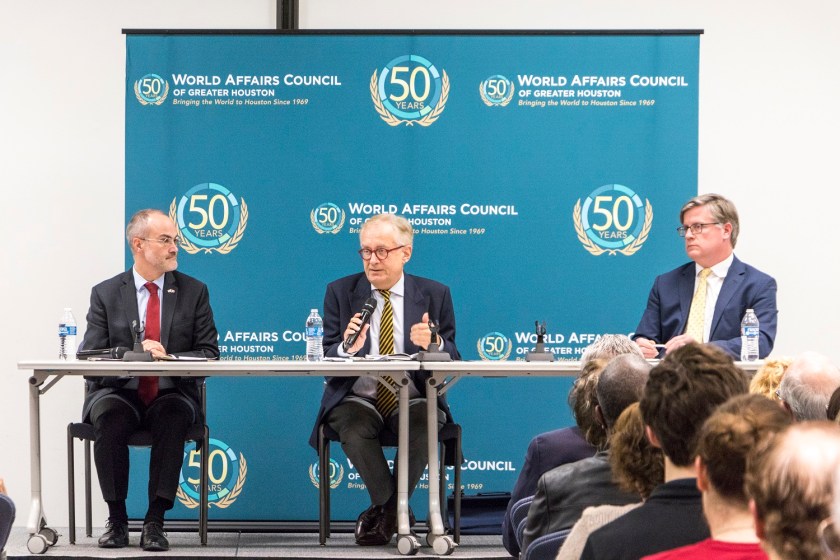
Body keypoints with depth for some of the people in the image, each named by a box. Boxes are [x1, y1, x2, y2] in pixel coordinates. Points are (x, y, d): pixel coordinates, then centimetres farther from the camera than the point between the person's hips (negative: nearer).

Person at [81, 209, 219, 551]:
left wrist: (167, 359, -17)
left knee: (173, 417, -35)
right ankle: (116, 519, -21)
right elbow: (90, 355, -2)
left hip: (171, 395, 0)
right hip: (119, 393, 0)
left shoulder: (194, 292, 9)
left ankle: (155, 521, -30)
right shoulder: (106, 294, 6)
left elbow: (208, 354, 2)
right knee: (109, 417, -34)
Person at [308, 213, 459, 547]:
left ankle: (386, 512, -10)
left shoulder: (435, 295, 6)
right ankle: (396, 513, -11)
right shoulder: (341, 292, 5)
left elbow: (452, 362, 1)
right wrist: (347, 348, -25)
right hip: (357, 399, 0)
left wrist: (435, 344, -23)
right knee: (353, 428, -33)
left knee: (426, 426, -33)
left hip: (413, 401, 0)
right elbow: (326, 361, -1)